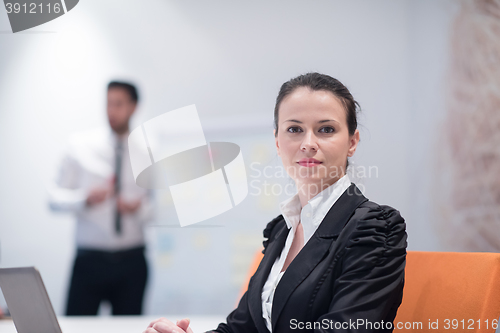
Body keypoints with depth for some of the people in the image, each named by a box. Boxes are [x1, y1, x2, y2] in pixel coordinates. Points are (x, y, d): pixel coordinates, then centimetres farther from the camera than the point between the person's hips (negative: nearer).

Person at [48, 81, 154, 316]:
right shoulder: (80, 145, 3)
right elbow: (55, 199, 1)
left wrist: (140, 208, -12)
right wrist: (85, 199, -18)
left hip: (131, 261, 2)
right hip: (90, 259, -1)